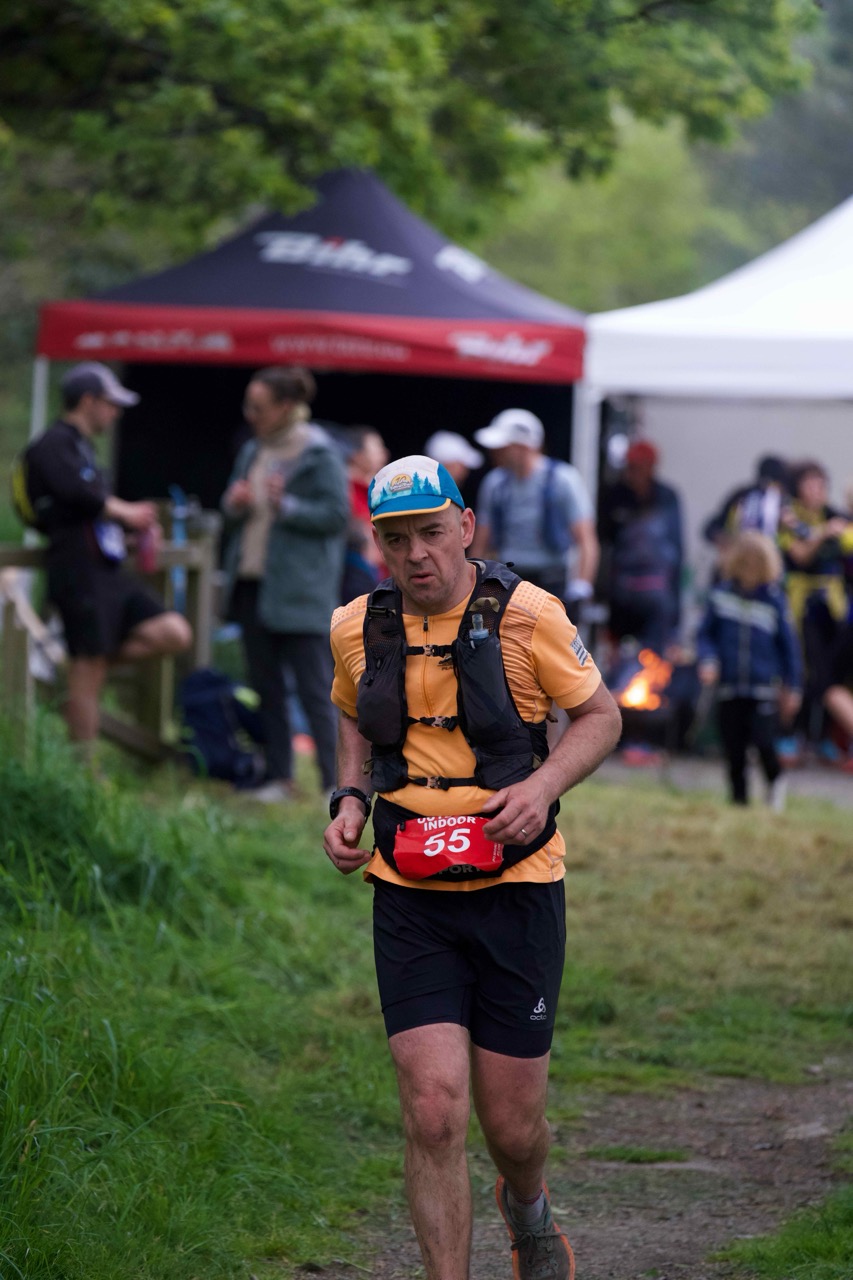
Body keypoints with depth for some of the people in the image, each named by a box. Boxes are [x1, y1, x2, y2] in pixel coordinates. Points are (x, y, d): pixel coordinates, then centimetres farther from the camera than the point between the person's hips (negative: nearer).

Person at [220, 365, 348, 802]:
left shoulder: (318, 455, -10)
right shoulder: (252, 451, 12)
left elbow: (336, 513, -13)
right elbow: (233, 509, 22)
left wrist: (287, 506, -23)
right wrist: (234, 506, -1)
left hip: (299, 591, -8)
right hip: (253, 585, 8)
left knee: (315, 691, -8)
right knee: (266, 688, 12)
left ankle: (335, 783, -6)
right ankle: (279, 778, 20)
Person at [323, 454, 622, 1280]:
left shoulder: (525, 614, -10)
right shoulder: (357, 629, 0)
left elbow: (601, 716, 2)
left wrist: (543, 786, -15)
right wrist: (349, 797, 4)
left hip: (516, 892, -2)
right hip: (410, 900, 2)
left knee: (512, 1124, 6)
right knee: (433, 1113, -11)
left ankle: (528, 1212, 43)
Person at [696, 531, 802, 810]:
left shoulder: (774, 599, -1)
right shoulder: (721, 594, 3)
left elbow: (788, 645, 6)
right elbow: (706, 633, 10)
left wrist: (792, 687, 7)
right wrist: (707, 659, -9)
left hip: (764, 689, -2)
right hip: (729, 689, 2)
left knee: (763, 742, -15)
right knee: (734, 750, 4)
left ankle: (774, 781, 14)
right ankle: (739, 798, 19)